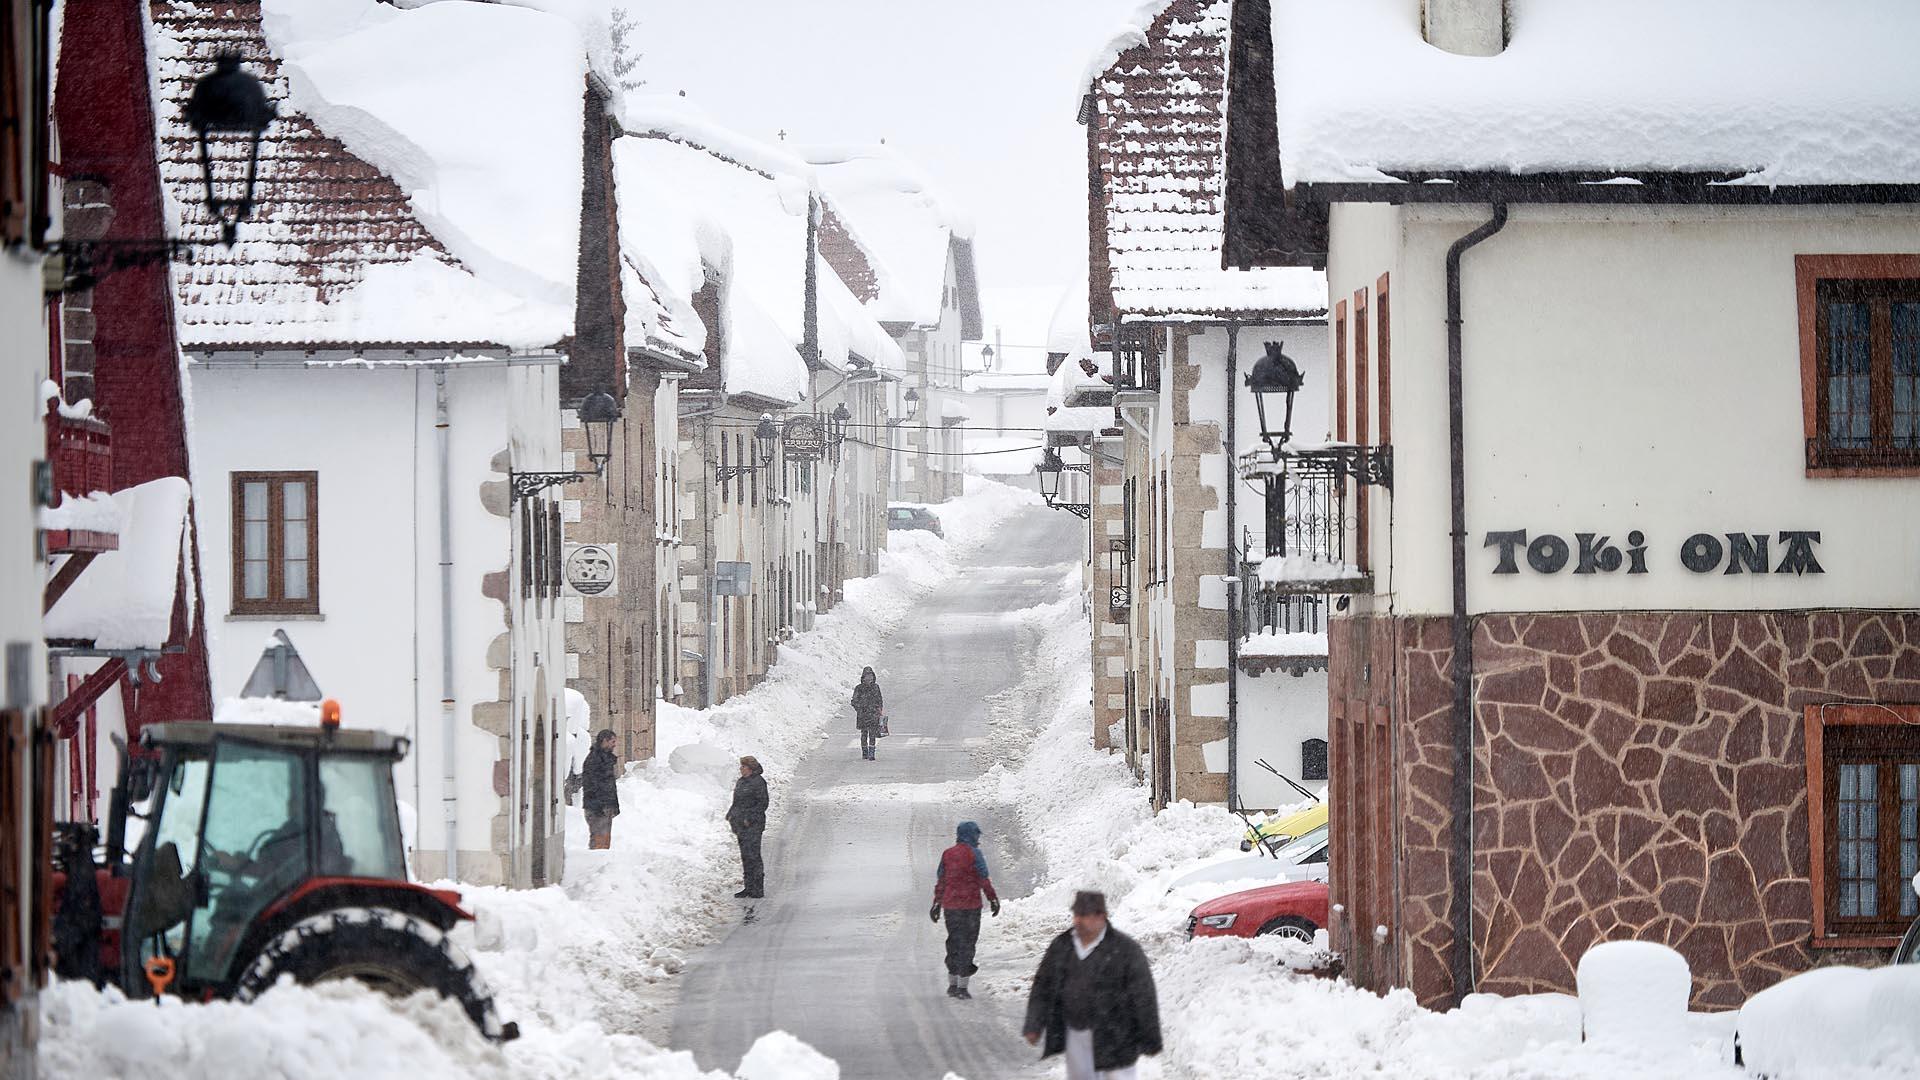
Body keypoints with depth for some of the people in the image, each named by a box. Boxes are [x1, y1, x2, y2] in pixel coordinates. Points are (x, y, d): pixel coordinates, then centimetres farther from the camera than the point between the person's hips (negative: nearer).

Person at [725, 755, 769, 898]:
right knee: (745, 856, 10)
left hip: (753, 825, -9)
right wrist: (731, 815, 9)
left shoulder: (758, 782, -11)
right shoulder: (741, 782, 16)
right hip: (741, 825, 9)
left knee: (753, 855, -10)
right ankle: (749, 888, 16)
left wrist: (749, 818, -18)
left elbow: (763, 803, -13)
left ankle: (758, 890, -6)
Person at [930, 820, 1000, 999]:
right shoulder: (974, 853, -8)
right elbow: (984, 879, -9)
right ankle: (962, 988, -3)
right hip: (969, 904, -5)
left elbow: (940, 881, 11)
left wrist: (937, 903, 16)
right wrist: (993, 900, -1)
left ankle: (952, 984, 20)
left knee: (953, 942, 15)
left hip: (950, 905, 5)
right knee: (967, 943, -1)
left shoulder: (947, 854, 8)